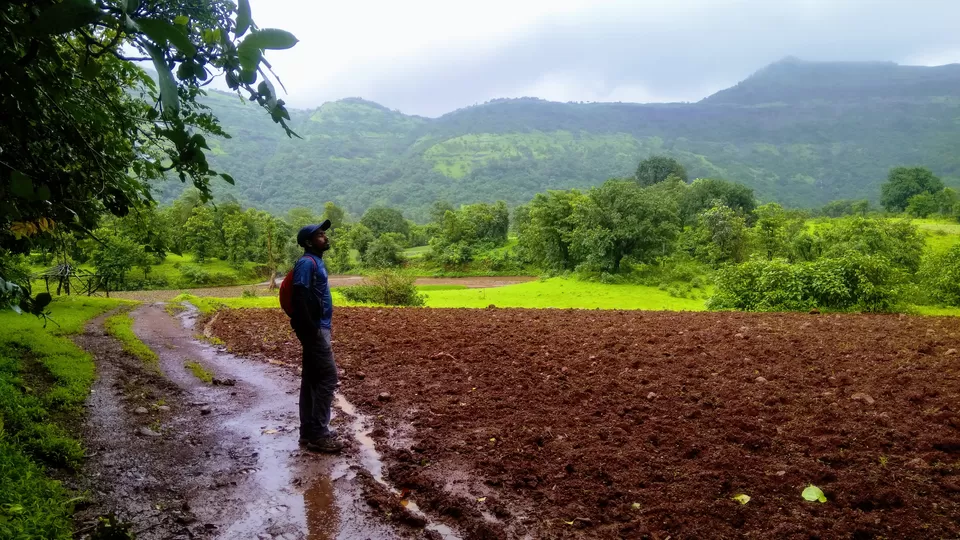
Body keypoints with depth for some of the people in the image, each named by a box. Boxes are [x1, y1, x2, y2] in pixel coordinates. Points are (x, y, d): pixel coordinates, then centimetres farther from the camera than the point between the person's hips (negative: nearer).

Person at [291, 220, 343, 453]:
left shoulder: (316, 261, 16)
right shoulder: (307, 262, -15)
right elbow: (300, 299, -23)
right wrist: (311, 331, -24)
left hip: (319, 328, 10)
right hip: (315, 329, -10)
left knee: (312, 378, 12)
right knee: (328, 376, -9)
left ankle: (309, 431, 19)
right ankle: (318, 434, -4)